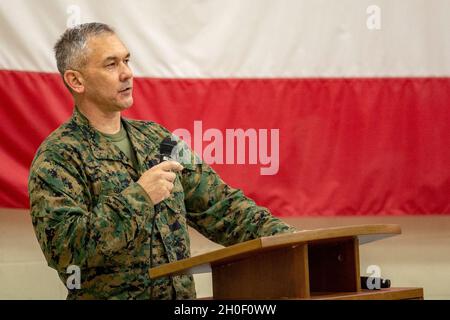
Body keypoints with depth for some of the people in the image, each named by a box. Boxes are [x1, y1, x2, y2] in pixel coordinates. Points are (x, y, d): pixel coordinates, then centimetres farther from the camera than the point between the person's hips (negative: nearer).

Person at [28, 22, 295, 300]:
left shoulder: (156, 138, 13)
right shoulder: (57, 157, -6)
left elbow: (218, 205, 13)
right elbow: (62, 250, -17)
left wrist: (285, 238, 1)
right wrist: (138, 197, -18)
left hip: (182, 296, 4)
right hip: (109, 295, -4)